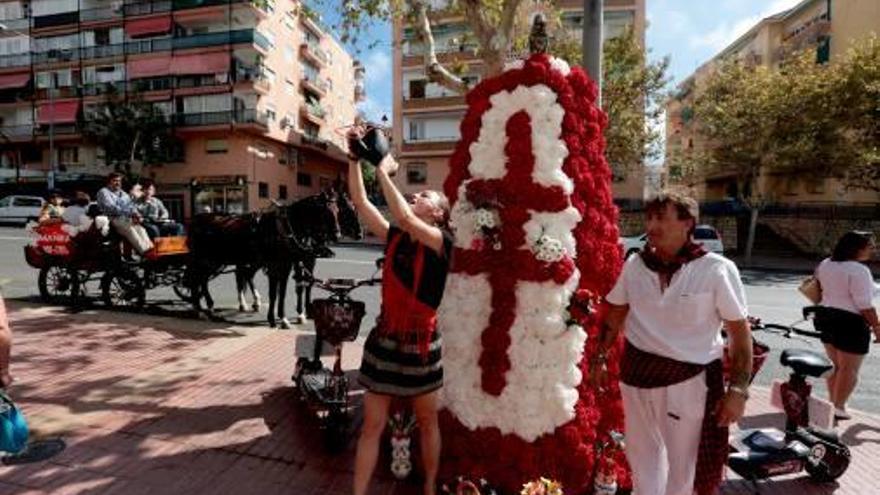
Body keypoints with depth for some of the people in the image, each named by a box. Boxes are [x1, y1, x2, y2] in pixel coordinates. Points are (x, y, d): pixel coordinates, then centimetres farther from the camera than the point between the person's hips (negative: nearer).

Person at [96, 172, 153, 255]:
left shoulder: (123, 194, 27)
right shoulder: (104, 192, 7)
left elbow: (131, 206, 15)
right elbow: (111, 208, -9)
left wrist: (135, 214, -10)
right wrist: (129, 213, -18)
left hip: (127, 218, 6)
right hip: (113, 219, -5)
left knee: (140, 228, -27)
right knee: (129, 229, -34)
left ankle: (150, 249, -46)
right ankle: (145, 252, -49)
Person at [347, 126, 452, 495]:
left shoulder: (443, 241, -13)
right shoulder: (394, 238, 2)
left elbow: (405, 218, -30)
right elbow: (360, 202, -2)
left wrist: (384, 172, -24)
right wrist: (354, 158, -8)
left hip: (420, 343, -3)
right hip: (384, 339, 4)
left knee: (427, 422, 18)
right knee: (372, 425, 11)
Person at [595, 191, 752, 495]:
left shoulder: (717, 269, -13)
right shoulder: (635, 265, -2)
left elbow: (740, 331, -8)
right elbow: (615, 314, 9)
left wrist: (738, 389, -11)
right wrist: (600, 357, 10)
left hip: (689, 379, -4)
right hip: (635, 373, 4)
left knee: (685, 462, 12)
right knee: (641, 453, 23)